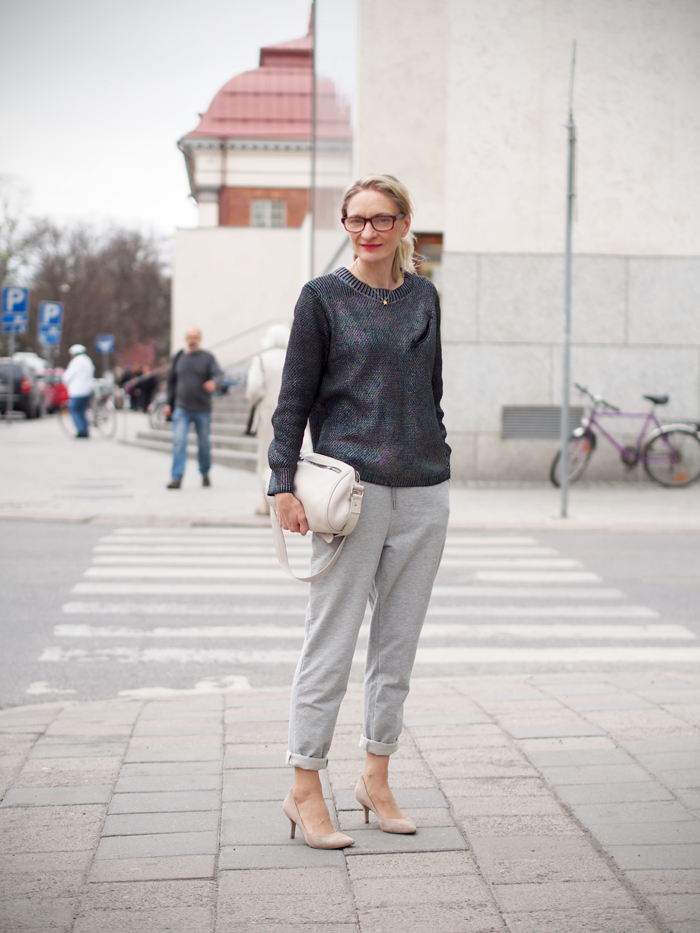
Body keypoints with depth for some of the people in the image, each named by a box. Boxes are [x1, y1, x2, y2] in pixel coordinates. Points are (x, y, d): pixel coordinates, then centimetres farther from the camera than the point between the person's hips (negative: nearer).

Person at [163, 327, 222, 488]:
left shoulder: (207, 357, 1)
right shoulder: (178, 357, 9)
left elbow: (217, 374, -14)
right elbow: (171, 381, 16)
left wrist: (213, 382, -38)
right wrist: (169, 403, 13)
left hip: (202, 410, -1)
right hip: (181, 408, 1)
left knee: (204, 444, 9)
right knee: (178, 442, -12)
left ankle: (205, 474, 29)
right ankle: (176, 478, -14)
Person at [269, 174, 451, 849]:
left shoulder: (424, 297, 13)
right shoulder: (323, 296, 0)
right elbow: (295, 396, -2)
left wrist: (438, 464, 16)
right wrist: (285, 483, -10)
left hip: (423, 490, 5)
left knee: (398, 643, 10)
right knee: (331, 642, -3)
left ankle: (376, 777, 22)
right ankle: (304, 790, 6)